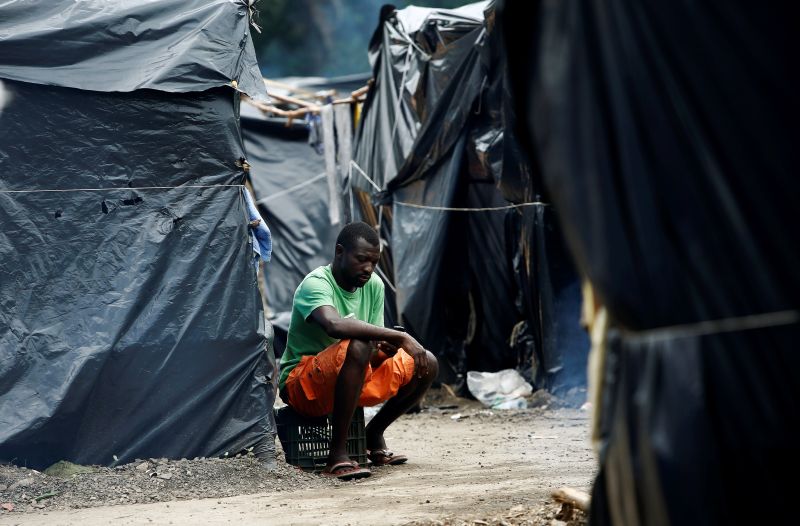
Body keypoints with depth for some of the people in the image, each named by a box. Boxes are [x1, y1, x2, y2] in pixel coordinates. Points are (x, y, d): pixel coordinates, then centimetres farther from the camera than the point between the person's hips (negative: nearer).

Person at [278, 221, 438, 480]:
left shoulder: (374, 286, 2)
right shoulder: (316, 284, -20)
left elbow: (375, 356, 2)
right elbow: (335, 325, -44)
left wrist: (386, 350, -23)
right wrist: (400, 337, -41)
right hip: (301, 385, -8)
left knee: (427, 364, -3)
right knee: (358, 346, -37)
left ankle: (374, 434, 15)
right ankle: (337, 454, -33)